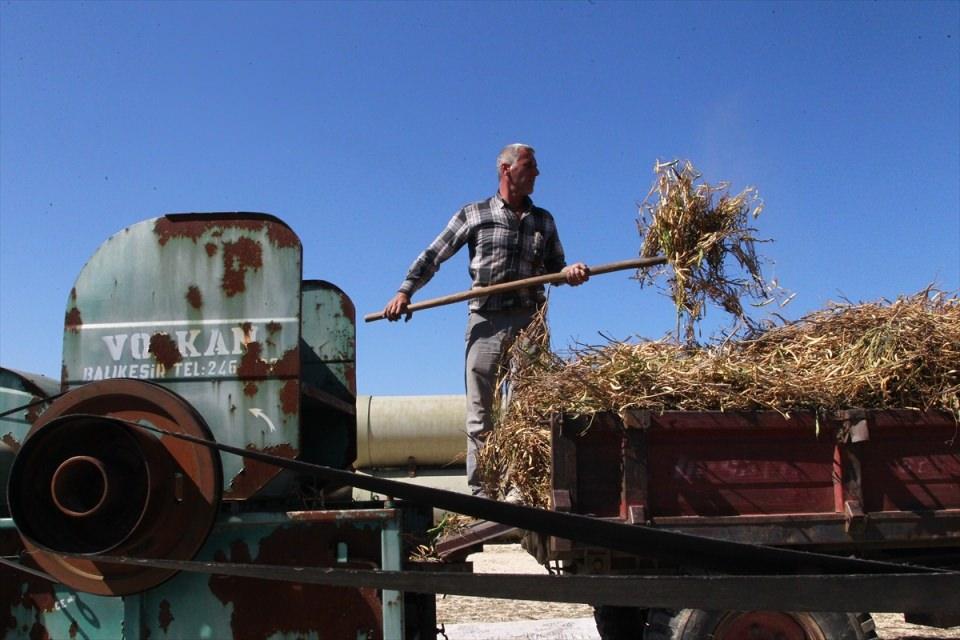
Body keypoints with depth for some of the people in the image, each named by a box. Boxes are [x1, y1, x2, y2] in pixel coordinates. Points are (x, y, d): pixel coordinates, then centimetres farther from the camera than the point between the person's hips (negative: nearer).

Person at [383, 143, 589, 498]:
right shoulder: (474, 214, 8)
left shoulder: (543, 220, 16)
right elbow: (433, 255, 9)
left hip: (529, 322, 2)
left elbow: (554, 267, 18)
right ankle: (480, 492, 3)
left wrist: (570, 272, -5)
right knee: (479, 414, -1)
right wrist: (405, 291, 0)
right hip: (486, 322, -2)